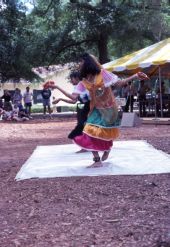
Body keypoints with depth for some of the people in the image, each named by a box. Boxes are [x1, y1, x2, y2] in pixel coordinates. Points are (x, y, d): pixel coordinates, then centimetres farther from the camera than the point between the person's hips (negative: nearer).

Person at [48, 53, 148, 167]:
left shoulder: (103, 74, -13)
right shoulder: (84, 82, -3)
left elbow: (120, 83, -11)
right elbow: (74, 97, -10)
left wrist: (135, 76, -23)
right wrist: (57, 87, -11)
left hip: (109, 109, -3)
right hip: (97, 110, 3)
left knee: (106, 134, 5)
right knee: (90, 132, -11)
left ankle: (108, 148, 41)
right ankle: (97, 160, 1)